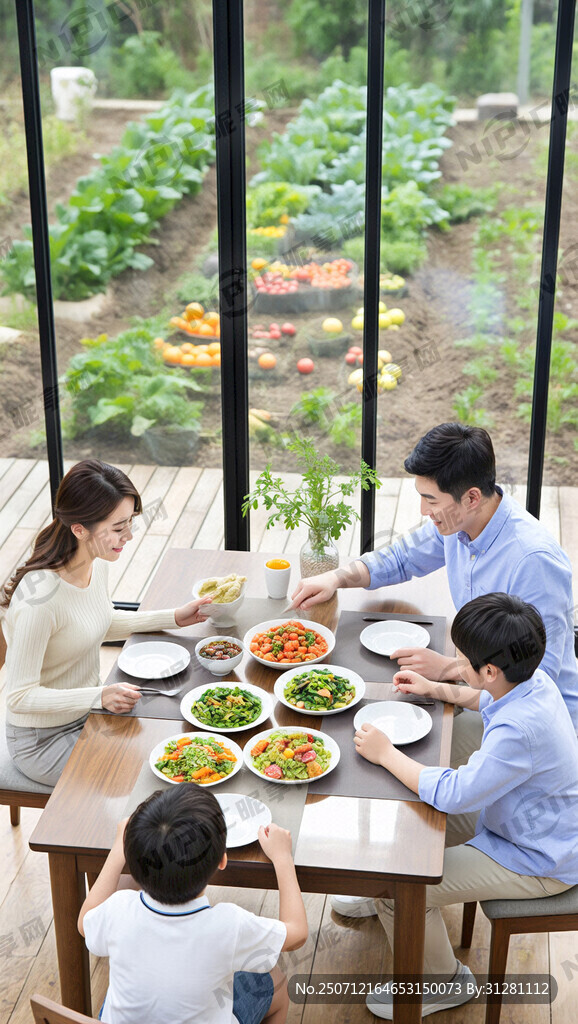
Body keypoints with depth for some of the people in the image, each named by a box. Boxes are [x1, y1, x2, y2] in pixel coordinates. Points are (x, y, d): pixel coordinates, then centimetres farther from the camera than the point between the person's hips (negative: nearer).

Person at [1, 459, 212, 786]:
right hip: (43, 740, -8)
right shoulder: (39, 599, -33)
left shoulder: (98, 563, -7)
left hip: (88, 715, 8)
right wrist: (99, 696, -37)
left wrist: (173, 618, 6)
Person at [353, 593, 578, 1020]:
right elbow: (491, 699, 17)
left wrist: (386, 753, -20)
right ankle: (381, 896, 39)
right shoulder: (531, 679, -10)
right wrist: (435, 689, 14)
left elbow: (451, 794, -32)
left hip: (536, 863, -9)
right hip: (519, 818, 9)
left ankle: (443, 984, 13)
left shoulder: (519, 731, -39)